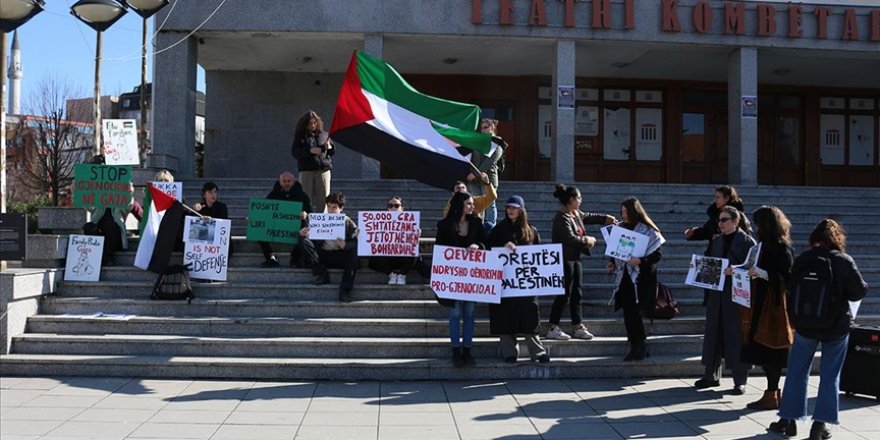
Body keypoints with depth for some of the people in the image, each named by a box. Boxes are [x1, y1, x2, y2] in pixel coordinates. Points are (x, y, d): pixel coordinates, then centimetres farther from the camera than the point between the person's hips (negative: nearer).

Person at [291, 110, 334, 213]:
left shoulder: (324, 134, 13)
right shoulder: (300, 136, 8)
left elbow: (333, 152, 20)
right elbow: (294, 152, -2)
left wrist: (329, 147, -4)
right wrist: (310, 151, -15)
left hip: (323, 169, 1)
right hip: (306, 170, -1)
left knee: (323, 198, -2)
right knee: (307, 198, -2)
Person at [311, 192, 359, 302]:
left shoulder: (348, 223, 4)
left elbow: (355, 243, -9)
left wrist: (345, 245, -30)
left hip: (341, 257, -2)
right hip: (323, 257, 2)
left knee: (354, 250, -32)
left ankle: (345, 289, -34)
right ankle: (321, 274, -21)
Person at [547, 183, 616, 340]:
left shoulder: (576, 214, 10)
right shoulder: (562, 218, -18)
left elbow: (588, 217, 30)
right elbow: (570, 238, -26)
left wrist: (605, 218, 23)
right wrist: (587, 240, -13)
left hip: (575, 259, 10)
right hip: (564, 260, -9)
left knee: (576, 294, 12)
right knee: (563, 294, -6)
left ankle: (578, 327, 20)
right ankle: (553, 329, 1)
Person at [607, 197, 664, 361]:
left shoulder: (647, 230, -8)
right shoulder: (621, 228, 10)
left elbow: (658, 254, -10)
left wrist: (640, 261, -22)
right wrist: (612, 263, 5)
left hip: (640, 278, -6)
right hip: (624, 276, 6)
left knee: (632, 312, -9)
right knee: (628, 313, 6)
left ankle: (639, 347, 6)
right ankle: (637, 348, 16)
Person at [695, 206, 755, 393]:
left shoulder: (747, 242, -5)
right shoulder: (716, 241, 14)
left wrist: (735, 271, -24)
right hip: (716, 295, 6)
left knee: (737, 337, 0)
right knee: (713, 334, 9)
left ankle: (740, 381, 9)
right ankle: (711, 376, 21)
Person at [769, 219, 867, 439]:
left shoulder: (802, 260, -7)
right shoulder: (845, 261, -11)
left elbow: (791, 288, 2)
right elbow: (859, 291, -8)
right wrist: (839, 293, 10)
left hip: (805, 324, 1)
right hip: (837, 325, -1)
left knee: (796, 372, 12)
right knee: (830, 376, 9)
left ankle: (788, 420, 17)